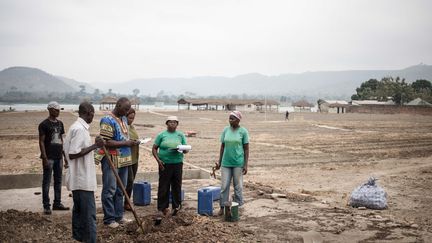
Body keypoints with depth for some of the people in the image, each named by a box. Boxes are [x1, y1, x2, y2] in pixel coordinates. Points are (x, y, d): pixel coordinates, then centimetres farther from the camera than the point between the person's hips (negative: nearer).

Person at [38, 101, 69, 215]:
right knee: (46, 182, -1)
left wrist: (65, 155, 14)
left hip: (59, 156, 7)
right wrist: (45, 158, -16)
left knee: (58, 181, 11)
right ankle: (46, 206, 4)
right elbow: (41, 142, -10)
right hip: (49, 157, -7)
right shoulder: (44, 124, -7)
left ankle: (57, 203, 20)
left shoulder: (60, 123, 13)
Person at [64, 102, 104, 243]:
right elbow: (72, 154, -24)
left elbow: (74, 150, 18)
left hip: (79, 178, 10)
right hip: (83, 179, -10)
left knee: (79, 211, 16)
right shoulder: (80, 129, -19)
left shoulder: (78, 127, 11)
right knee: (89, 214, -6)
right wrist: (94, 146, -21)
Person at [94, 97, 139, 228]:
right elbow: (107, 142, -20)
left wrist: (131, 142, 3)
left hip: (123, 160, 9)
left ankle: (118, 216, 24)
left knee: (120, 190, 15)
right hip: (111, 160, -9)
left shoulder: (124, 119, 13)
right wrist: (126, 143, -21)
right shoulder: (108, 120, -14)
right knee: (110, 190, -2)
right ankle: (109, 219, 6)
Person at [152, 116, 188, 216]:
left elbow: (186, 150, 9)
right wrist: (158, 160, -9)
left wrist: (181, 149, -14)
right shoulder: (161, 135, 4)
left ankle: (176, 206, 16)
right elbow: (154, 149, 4)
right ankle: (163, 207, 11)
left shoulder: (180, 135, 9)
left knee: (177, 186, 4)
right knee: (164, 186, 1)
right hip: (164, 164, -2)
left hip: (177, 164, 2)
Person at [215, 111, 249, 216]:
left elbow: (246, 149, -3)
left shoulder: (243, 131, -4)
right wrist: (219, 161, 8)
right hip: (226, 163, 3)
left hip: (238, 163, -3)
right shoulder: (226, 130, 5)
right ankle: (222, 207, 12)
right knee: (224, 186, 3)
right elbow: (222, 146, 10)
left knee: (238, 186, 5)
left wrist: (246, 165, -8)